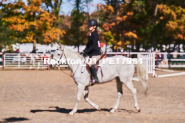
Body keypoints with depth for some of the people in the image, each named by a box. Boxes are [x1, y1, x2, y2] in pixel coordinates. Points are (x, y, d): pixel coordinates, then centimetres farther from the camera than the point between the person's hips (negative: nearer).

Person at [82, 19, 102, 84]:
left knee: (90, 63, -28)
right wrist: (85, 50, 6)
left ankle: (96, 78, -23)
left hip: (96, 53, -10)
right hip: (91, 53, 10)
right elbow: (88, 44, 20)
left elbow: (93, 45, -20)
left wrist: (86, 51, -22)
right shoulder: (90, 34, 14)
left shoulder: (95, 34, -13)